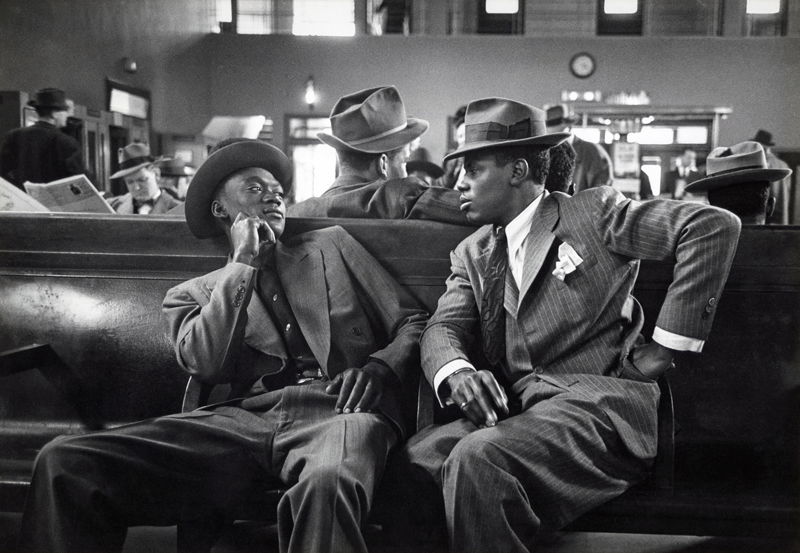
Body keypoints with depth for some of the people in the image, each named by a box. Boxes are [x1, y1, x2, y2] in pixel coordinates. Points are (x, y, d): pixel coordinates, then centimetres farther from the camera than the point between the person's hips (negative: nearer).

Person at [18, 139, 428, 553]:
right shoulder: (191, 294, 22)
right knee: (62, 461, -18)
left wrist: (379, 367, -5)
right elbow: (205, 364, 0)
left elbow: (413, 322, 17)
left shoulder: (332, 246, 24)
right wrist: (243, 264, 5)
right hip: (247, 417, 1)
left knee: (327, 484, -41)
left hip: (337, 407, -1)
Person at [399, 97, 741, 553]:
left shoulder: (594, 212, 3)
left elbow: (715, 225, -4)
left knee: (477, 458, -30)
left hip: (597, 402, -5)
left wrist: (664, 348, -7)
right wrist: (456, 372, -17)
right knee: (414, 457, -21)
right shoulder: (472, 254, 20)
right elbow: (444, 327, 8)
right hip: (514, 409, 5)